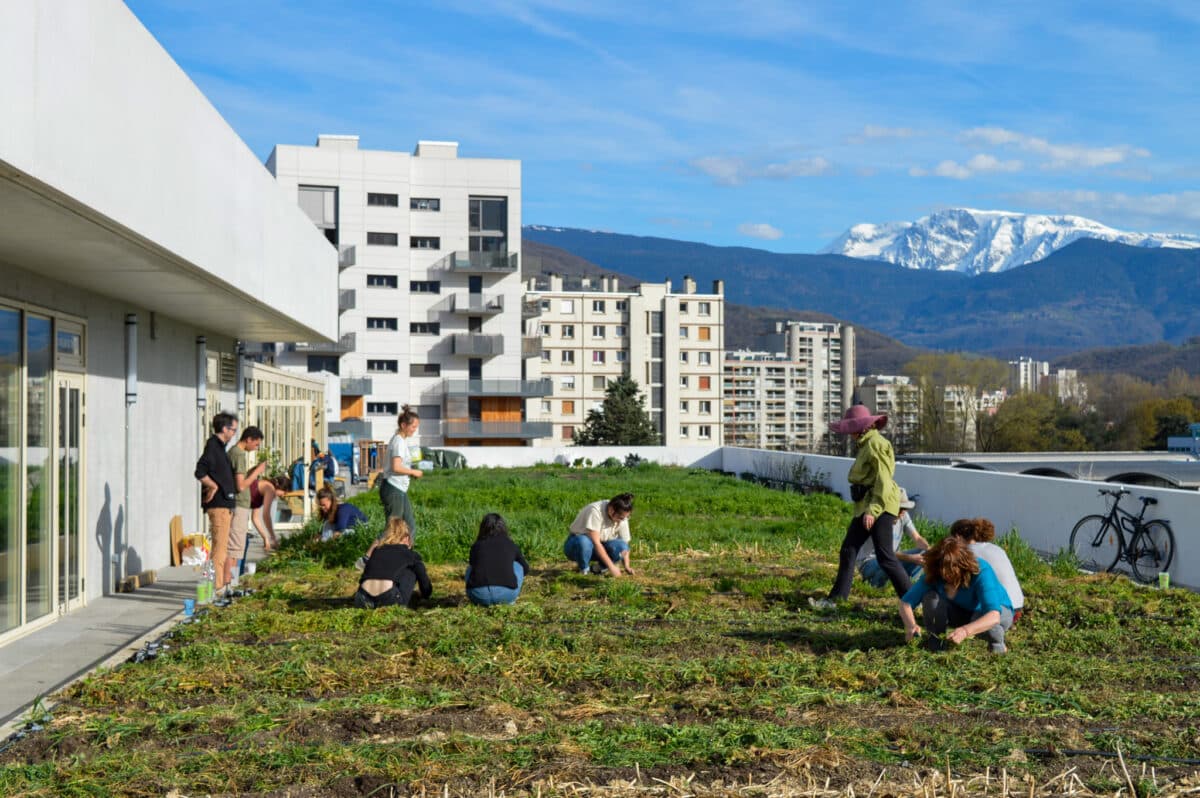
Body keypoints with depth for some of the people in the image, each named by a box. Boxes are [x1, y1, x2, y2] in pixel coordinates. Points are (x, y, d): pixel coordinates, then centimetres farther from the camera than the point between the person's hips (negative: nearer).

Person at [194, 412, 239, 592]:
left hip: (224, 504, 10)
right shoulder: (213, 446, -14)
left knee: (222, 546, 15)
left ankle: (221, 583, 21)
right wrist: (214, 486, -14)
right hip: (219, 504, -10)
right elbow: (200, 472, -24)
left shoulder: (219, 446, 16)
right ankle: (216, 585, -4)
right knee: (219, 546, -7)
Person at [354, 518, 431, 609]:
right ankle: (401, 602, 15)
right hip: (389, 598, -2)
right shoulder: (410, 554, 21)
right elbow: (426, 583, 24)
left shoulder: (376, 550, 31)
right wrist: (423, 595, 48)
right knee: (411, 571, 26)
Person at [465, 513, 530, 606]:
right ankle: (509, 601, 21)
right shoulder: (511, 545, 17)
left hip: (478, 595, 1)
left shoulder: (477, 546, 18)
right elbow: (526, 568, 35)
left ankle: (481, 602, 21)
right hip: (506, 594, -1)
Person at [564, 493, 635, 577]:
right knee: (584, 542, -40)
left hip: (600, 548, 4)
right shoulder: (595, 511, -29)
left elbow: (624, 548, -5)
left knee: (620, 546, -26)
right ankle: (584, 571, -12)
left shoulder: (622, 519, -12)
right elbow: (595, 542, -32)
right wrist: (611, 566, -33)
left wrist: (627, 567, -21)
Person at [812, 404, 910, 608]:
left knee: (885, 557, -6)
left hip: (880, 506, -10)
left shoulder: (876, 444, -14)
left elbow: (884, 480, -20)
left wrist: (872, 510, -25)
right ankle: (835, 599, 15)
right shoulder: (866, 444, 15)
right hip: (865, 506, 10)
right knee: (848, 551, 10)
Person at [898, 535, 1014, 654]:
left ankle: (997, 640, -7)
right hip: (962, 612, 4)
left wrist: (965, 631, -65)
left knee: (980, 617, -39)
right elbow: (906, 602, -24)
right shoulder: (933, 575, -24)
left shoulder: (981, 572, -36)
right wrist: (911, 625, -46)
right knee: (930, 597, -24)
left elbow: (993, 616, -48)